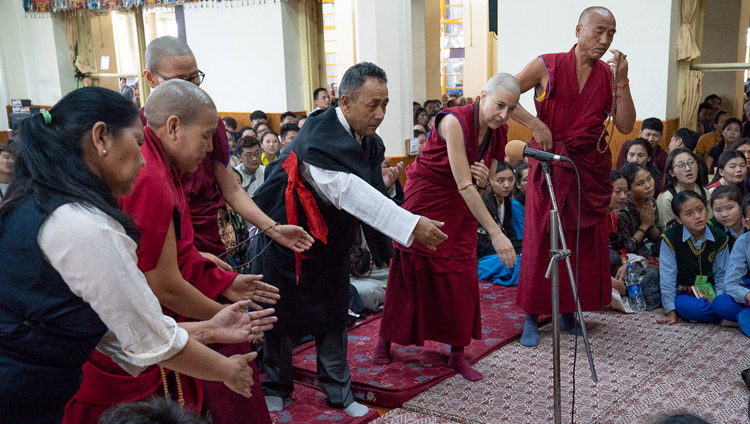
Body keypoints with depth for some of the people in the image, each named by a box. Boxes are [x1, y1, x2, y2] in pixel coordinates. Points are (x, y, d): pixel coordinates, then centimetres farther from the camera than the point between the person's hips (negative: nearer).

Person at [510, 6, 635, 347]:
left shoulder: (609, 75, 5)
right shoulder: (547, 66, -4)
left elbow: (626, 126, -2)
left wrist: (621, 81, -10)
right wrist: (534, 124, -16)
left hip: (590, 168, 4)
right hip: (549, 163, -3)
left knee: (585, 240, 6)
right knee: (540, 238, -1)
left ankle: (569, 312, 22)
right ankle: (532, 318, 10)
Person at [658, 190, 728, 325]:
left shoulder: (719, 237, -1)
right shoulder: (670, 238, -12)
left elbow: (721, 275, 6)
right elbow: (667, 277, -11)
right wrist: (671, 312, -13)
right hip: (682, 293, -3)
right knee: (693, 308, -36)